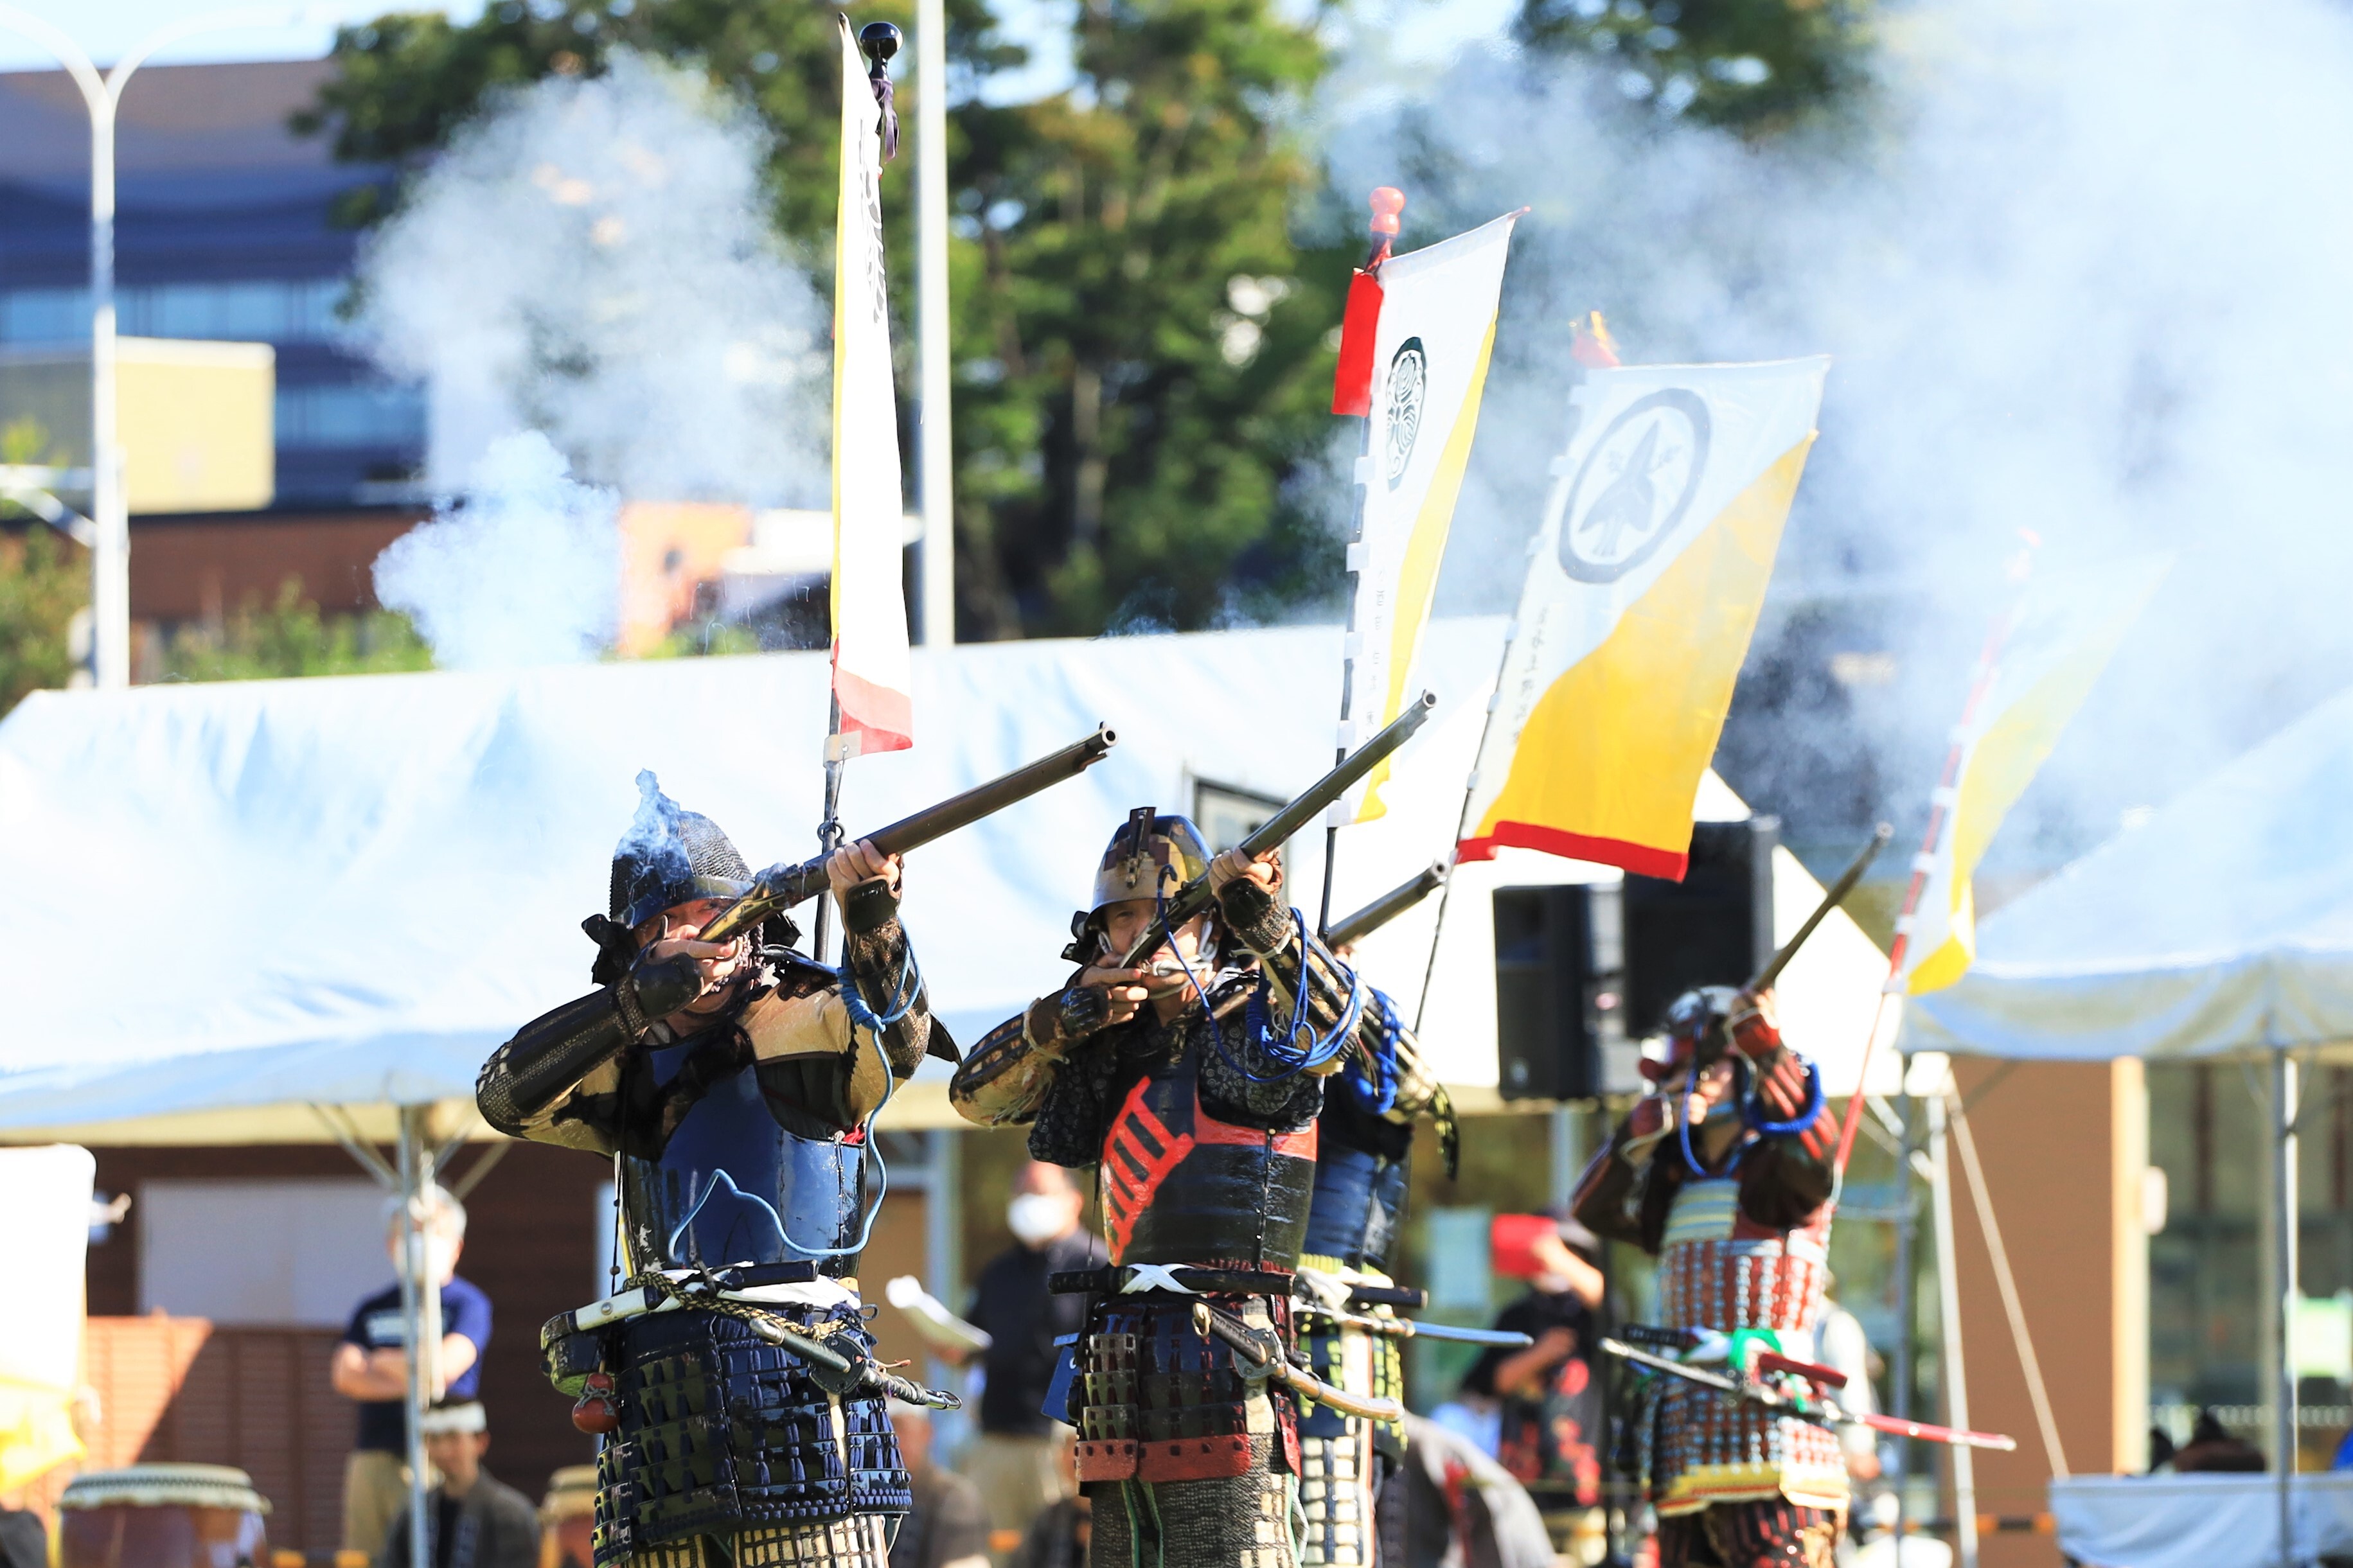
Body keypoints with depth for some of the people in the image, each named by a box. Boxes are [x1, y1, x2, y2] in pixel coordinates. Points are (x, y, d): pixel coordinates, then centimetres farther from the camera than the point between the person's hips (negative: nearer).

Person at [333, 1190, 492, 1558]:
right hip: (372, 1458, 5)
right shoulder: (373, 1310, 18)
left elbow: (445, 1366, -11)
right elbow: (344, 1375, 4)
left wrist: (383, 1362, 4)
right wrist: (409, 1382, -9)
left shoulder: (467, 1304, 5)